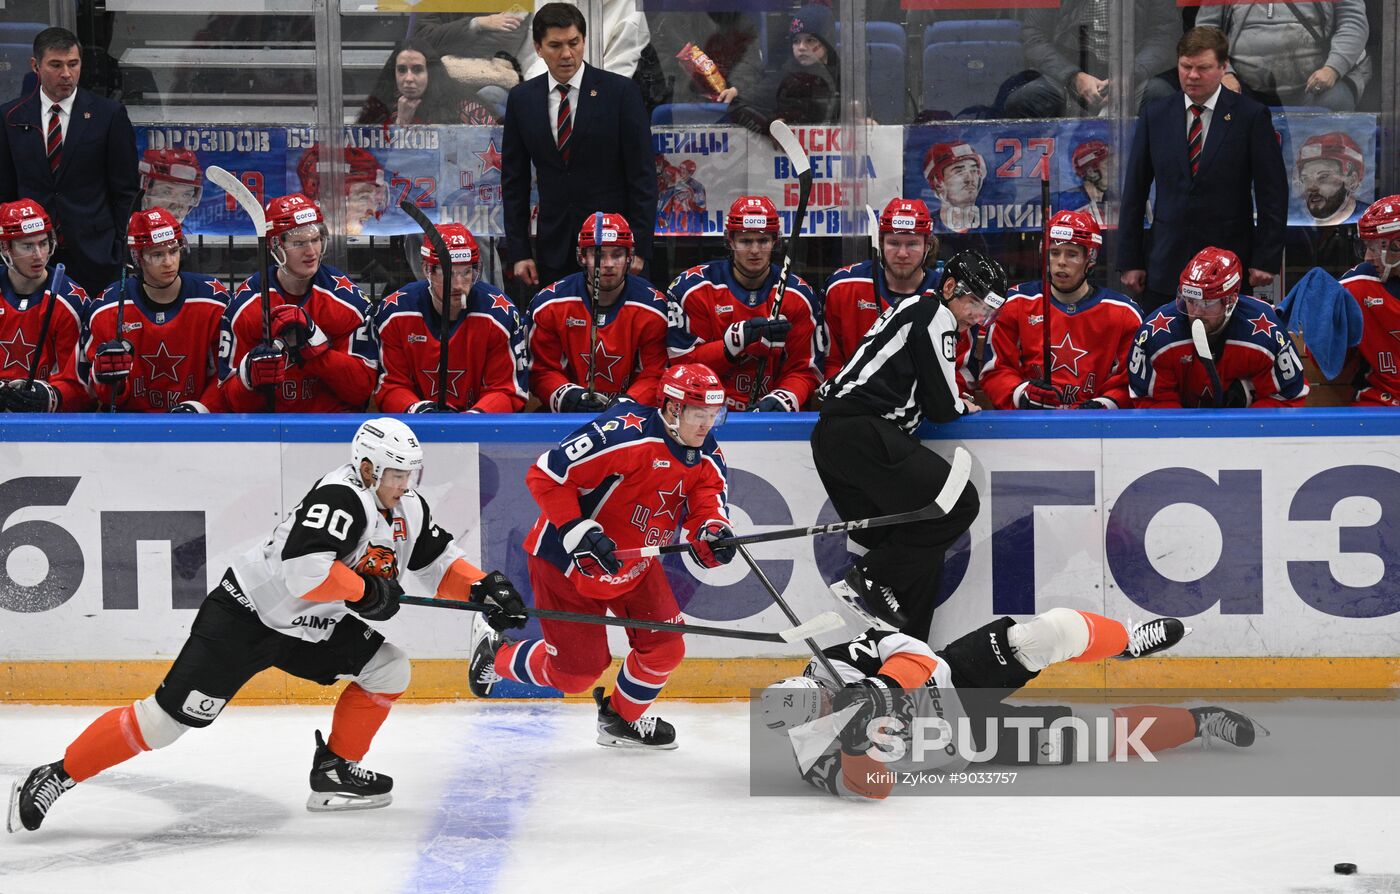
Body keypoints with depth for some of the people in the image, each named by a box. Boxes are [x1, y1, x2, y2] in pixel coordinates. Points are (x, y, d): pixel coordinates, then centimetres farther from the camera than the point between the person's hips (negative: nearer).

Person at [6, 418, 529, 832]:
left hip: (310, 629, 9)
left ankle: (335, 772, 13)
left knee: (388, 668, 1)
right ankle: (55, 778, -6)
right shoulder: (340, 499, -25)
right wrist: (366, 590, -24)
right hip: (246, 615, -9)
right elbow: (304, 571, -36)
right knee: (171, 715, -14)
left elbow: (439, 564, 17)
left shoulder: (408, 512, 4)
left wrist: (484, 588, -1)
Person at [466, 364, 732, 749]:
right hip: (567, 559, -7)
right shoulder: (626, 433, -29)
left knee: (665, 647, 0)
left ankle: (622, 719, 28)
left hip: (635, 563, 7)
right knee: (576, 670, -1)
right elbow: (546, 475, -27)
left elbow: (708, 507, -11)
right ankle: (494, 655, 26)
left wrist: (713, 534, -35)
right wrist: (580, 533, -31)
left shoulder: (706, 458, -4)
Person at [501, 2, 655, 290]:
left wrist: (639, 247, -8)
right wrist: (519, 252, 3)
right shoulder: (521, 99, 6)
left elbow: (642, 174, -3)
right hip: (553, 250, 3)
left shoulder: (620, 91, -3)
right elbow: (514, 180, 9)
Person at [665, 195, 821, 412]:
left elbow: (804, 370, 7)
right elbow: (684, 363, -4)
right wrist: (738, 339, -17)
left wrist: (782, 399, -15)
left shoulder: (798, 295, 7)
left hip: (774, 418, 2)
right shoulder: (693, 288, 0)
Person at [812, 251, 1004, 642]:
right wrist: (963, 407, 14)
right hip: (864, 431, -10)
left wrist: (953, 401, 17)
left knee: (917, 553, 10)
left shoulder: (913, 310, 26)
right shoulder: (935, 314, -4)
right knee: (959, 503, -13)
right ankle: (870, 577, -9)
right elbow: (941, 408, -6)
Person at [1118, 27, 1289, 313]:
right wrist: (1130, 260, 6)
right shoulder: (1155, 115, 8)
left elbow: (1273, 192, 0)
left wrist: (1266, 259, -5)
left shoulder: (1251, 116, -1)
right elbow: (1135, 190, 10)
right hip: (1165, 265, 2)